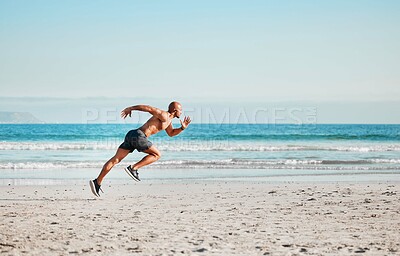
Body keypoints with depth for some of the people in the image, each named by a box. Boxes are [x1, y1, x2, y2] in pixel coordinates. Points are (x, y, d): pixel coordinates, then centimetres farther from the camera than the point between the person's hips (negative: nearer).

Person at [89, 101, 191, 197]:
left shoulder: (168, 120, 24)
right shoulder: (163, 116, -6)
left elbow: (171, 133, 40)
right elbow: (148, 108, -12)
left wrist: (182, 128, 24)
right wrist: (131, 108, -8)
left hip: (131, 135, 9)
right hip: (138, 135, -9)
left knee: (116, 159, 2)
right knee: (156, 155, 3)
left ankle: (97, 182, -3)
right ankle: (133, 168, -6)